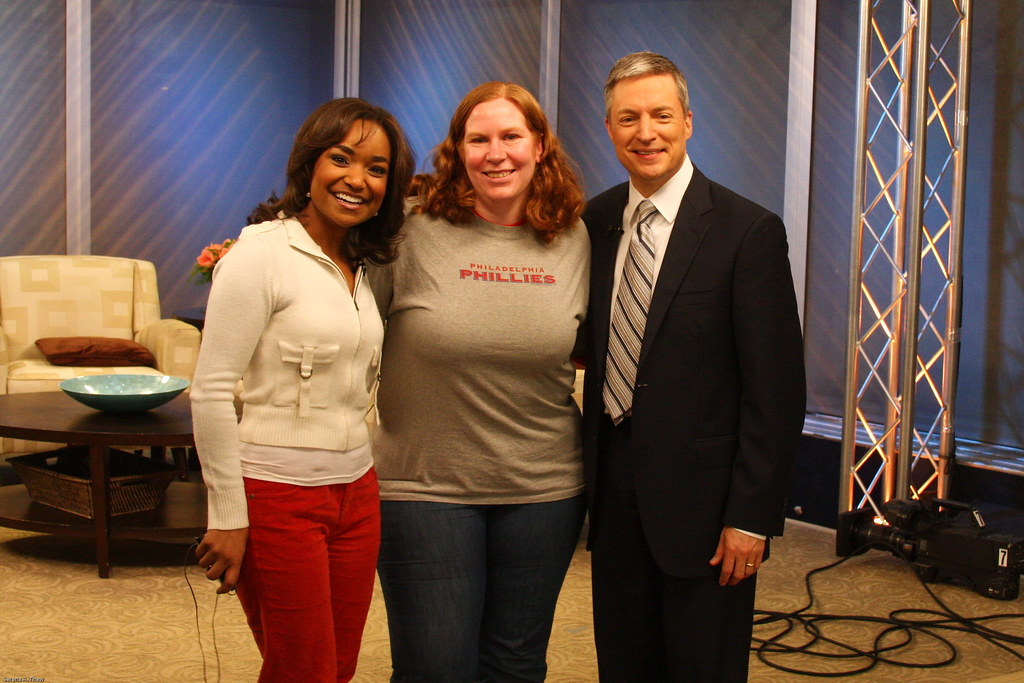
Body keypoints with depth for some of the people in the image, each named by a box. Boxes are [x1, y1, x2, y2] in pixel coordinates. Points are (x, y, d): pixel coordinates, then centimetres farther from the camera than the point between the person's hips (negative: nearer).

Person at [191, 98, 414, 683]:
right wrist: (228, 518, -15)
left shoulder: (361, 266, 11)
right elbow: (211, 392, -15)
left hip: (356, 491, 7)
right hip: (278, 496, -7)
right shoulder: (260, 255, -12)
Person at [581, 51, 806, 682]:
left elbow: (776, 388, -12)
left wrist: (752, 516, -15)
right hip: (613, 490, 5)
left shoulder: (749, 231, -11)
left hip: (701, 497, -4)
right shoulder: (595, 221, 6)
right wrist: (591, 474, 6)